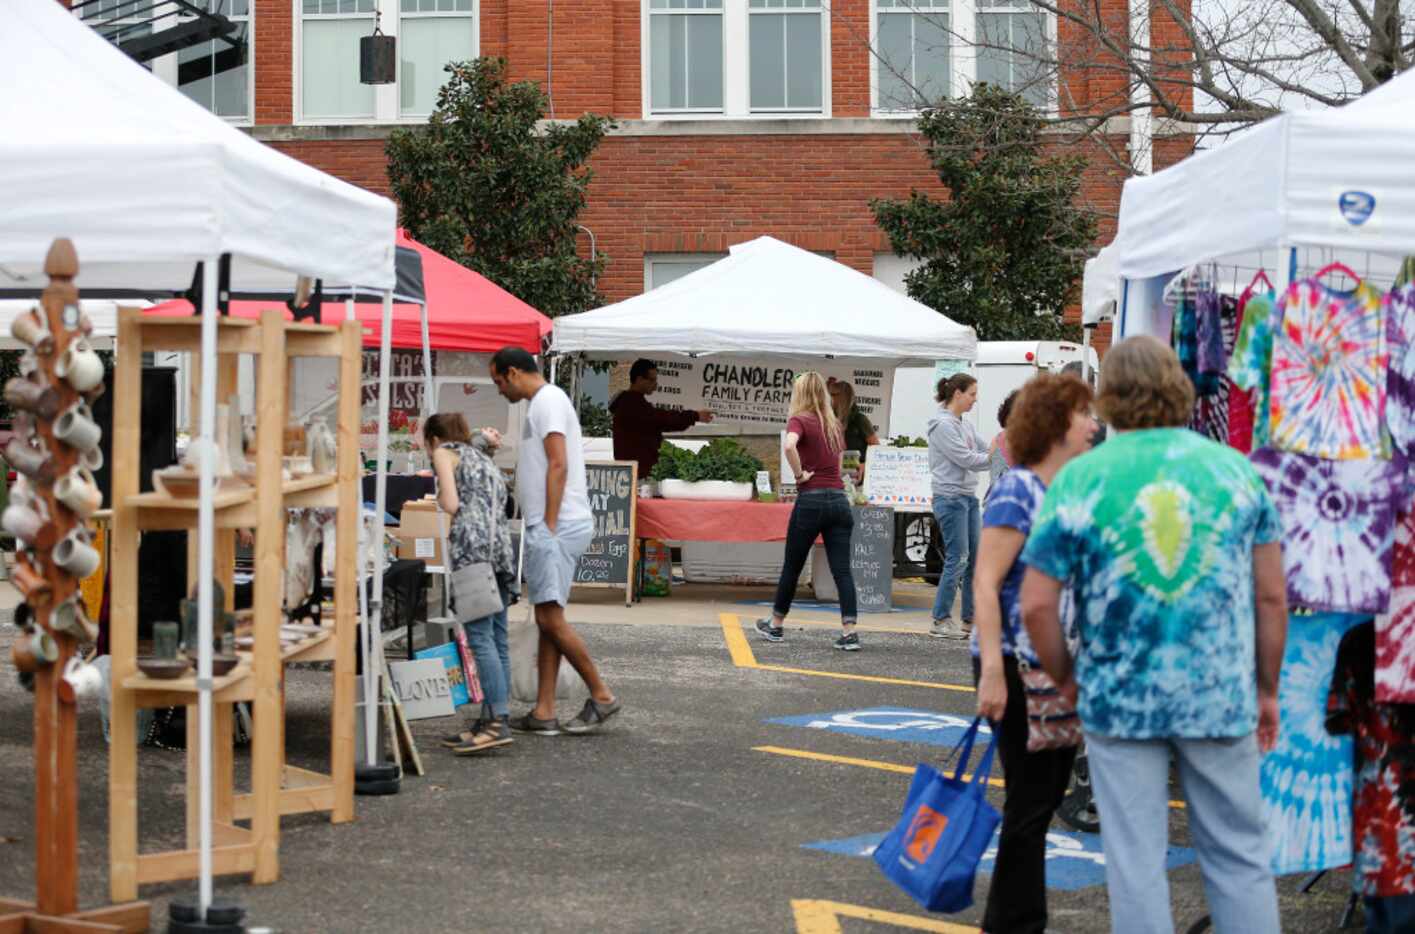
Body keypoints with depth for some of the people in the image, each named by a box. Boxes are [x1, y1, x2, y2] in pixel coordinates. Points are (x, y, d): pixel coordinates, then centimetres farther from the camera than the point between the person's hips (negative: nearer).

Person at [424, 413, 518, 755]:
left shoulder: (444, 452, 9)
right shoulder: (482, 456, 32)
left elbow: (451, 505, -2)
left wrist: (440, 497, 19)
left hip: (472, 546, -8)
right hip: (502, 545, 8)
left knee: (480, 636, -13)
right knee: (496, 640, 6)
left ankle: (498, 722, -21)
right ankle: (493, 719, 5)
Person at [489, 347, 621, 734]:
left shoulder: (548, 401, -10)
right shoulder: (542, 403, 21)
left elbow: (558, 465, -19)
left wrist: (549, 527, -20)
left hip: (557, 527, -11)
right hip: (546, 528, 11)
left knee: (550, 618, -12)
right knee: (546, 620, 8)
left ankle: (601, 696, -4)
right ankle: (543, 713, 8)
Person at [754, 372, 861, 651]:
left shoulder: (799, 421, -4)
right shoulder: (834, 424, 14)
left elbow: (789, 445, -26)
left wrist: (799, 475, -14)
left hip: (811, 500, -4)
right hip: (839, 499, 4)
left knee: (792, 567, 11)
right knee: (842, 569, -2)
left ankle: (775, 625, 25)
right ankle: (849, 632, -13)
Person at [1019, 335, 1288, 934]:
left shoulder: (1077, 481, -3)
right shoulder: (1236, 469, 1)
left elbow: (1036, 606, -5)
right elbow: (1273, 598, 3)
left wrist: (1066, 679, 11)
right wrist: (1267, 689, 14)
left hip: (1119, 701, -1)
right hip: (1222, 699, 1)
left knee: (1136, 861, 7)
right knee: (1239, 856, 11)